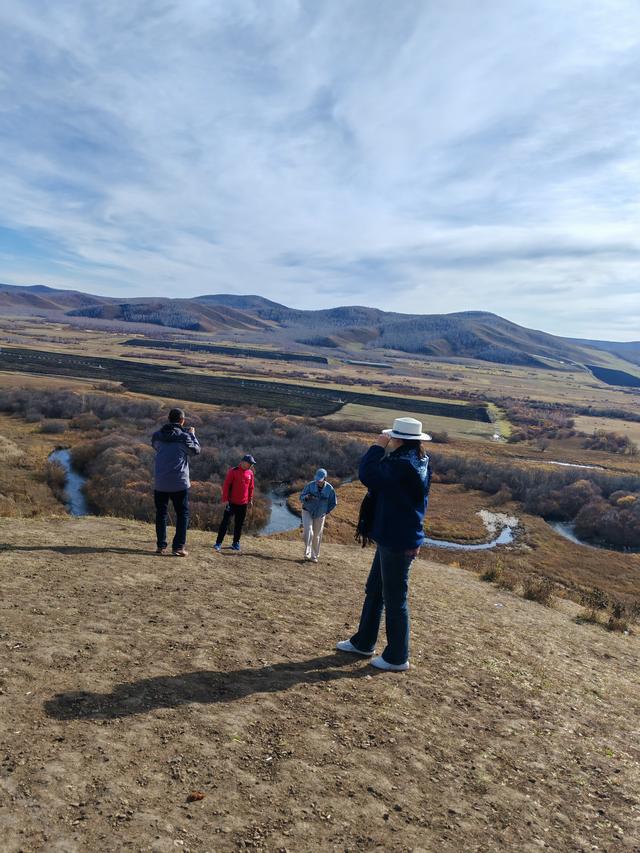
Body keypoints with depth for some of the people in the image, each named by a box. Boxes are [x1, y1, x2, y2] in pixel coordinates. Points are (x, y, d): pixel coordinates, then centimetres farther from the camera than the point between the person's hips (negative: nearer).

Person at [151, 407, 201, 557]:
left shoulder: (157, 436, 3)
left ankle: (161, 546, 12)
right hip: (179, 483, -3)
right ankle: (178, 547, 2)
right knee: (182, 514, 7)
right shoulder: (184, 436, -9)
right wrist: (192, 435, 16)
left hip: (160, 482, 3)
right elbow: (196, 451, 4)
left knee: (161, 513, 13)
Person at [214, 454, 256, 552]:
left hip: (243, 503, 5)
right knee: (225, 522, -5)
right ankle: (218, 543, -3)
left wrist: (250, 500, 11)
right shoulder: (233, 471, -8)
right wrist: (225, 499, -13)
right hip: (232, 502, -4)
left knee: (239, 524, 9)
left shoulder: (250, 473, 7)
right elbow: (226, 485, -9)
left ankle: (236, 543, 19)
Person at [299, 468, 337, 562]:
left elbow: (333, 502, 1)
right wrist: (306, 497, -29)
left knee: (317, 536, 8)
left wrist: (326, 512, -3)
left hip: (320, 515, 1)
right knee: (308, 531, -19)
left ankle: (314, 556, 21)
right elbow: (301, 496, -7)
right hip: (307, 512, -1)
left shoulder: (329, 489, -13)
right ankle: (307, 553, -15)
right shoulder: (310, 485, -15)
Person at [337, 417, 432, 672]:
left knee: (394, 599, 3)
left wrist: (378, 447, -18)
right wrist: (382, 450, 2)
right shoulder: (418, 462, 8)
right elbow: (380, 481, 14)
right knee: (374, 591, 21)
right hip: (392, 538, 11)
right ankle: (363, 642, 35)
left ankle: (397, 657, 18)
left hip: (398, 542, -11)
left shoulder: (404, 465, -24)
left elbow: (368, 476, -28)